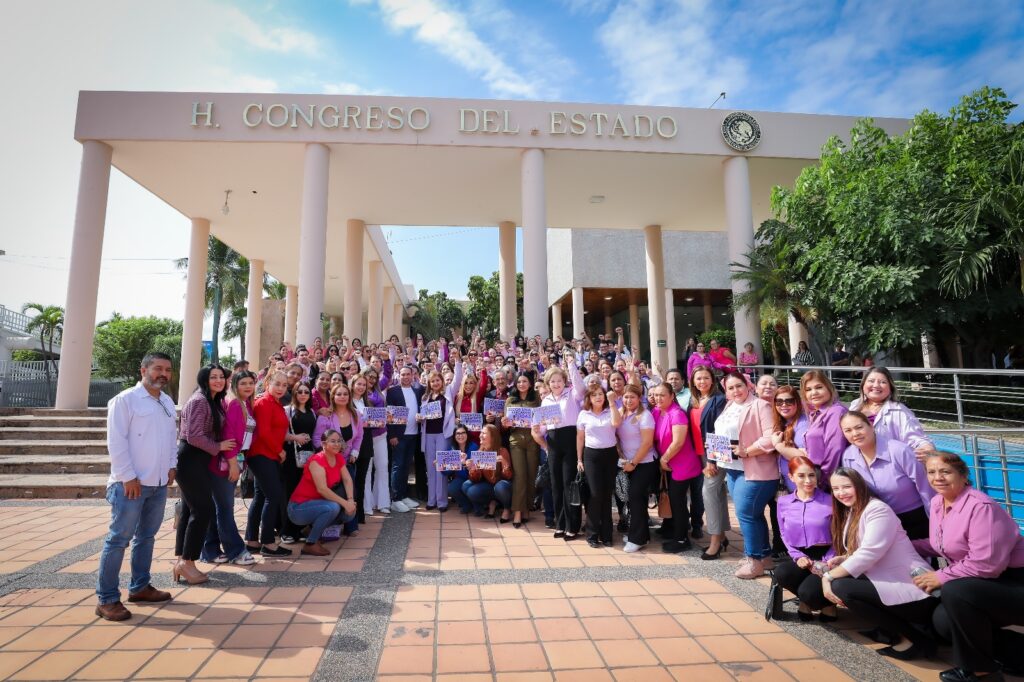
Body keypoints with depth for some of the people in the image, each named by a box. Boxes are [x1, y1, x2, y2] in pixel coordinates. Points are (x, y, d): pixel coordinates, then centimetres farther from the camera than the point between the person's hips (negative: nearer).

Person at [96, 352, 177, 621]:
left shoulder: (168, 402, 12)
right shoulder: (125, 399, -10)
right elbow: (116, 442, -14)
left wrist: (171, 466, 9)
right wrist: (129, 477, -16)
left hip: (159, 483, 7)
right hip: (130, 483, -7)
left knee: (146, 536, 16)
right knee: (119, 539, 0)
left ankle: (139, 587, 28)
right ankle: (107, 599, 10)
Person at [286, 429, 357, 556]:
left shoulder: (339, 458, -1)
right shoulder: (317, 460, -24)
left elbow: (347, 480, -5)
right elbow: (322, 489, -33)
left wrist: (350, 500, -22)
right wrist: (345, 503, -32)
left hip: (316, 503, 8)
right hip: (299, 507, -8)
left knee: (349, 513, -7)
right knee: (333, 507, -31)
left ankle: (314, 528, 12)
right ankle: (310, 544, -15)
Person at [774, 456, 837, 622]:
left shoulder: (829, 501, -3)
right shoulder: (783, 502, 4)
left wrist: (826, 562, -13)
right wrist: (798, 556, -7)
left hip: (825, 558, -3)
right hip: (800, 557, 3)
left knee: (808, 592, -29)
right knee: (781, 573, -30)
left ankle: (826, 601, 10)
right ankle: (808, 601, 2)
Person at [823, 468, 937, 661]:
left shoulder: (878, 510, -15)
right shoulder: (851, 513, 12)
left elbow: (868, 555, -22)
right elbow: (859, 553, 14)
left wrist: (829, 576, -19)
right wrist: (842, 559, -8)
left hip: (912, 589, -9)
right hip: (888, 582, 9)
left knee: (840, 587, -23)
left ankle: (915, 638, -8)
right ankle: (891, 630, 10)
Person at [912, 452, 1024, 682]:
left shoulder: (981, 507, -26)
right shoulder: (937, 502, 2)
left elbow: (986, 565, -29)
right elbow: (942, 545, 16)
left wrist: (941, 577, -19)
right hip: (980, 585, 9)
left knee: (954, 591, -31)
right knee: (942, 622, -1)